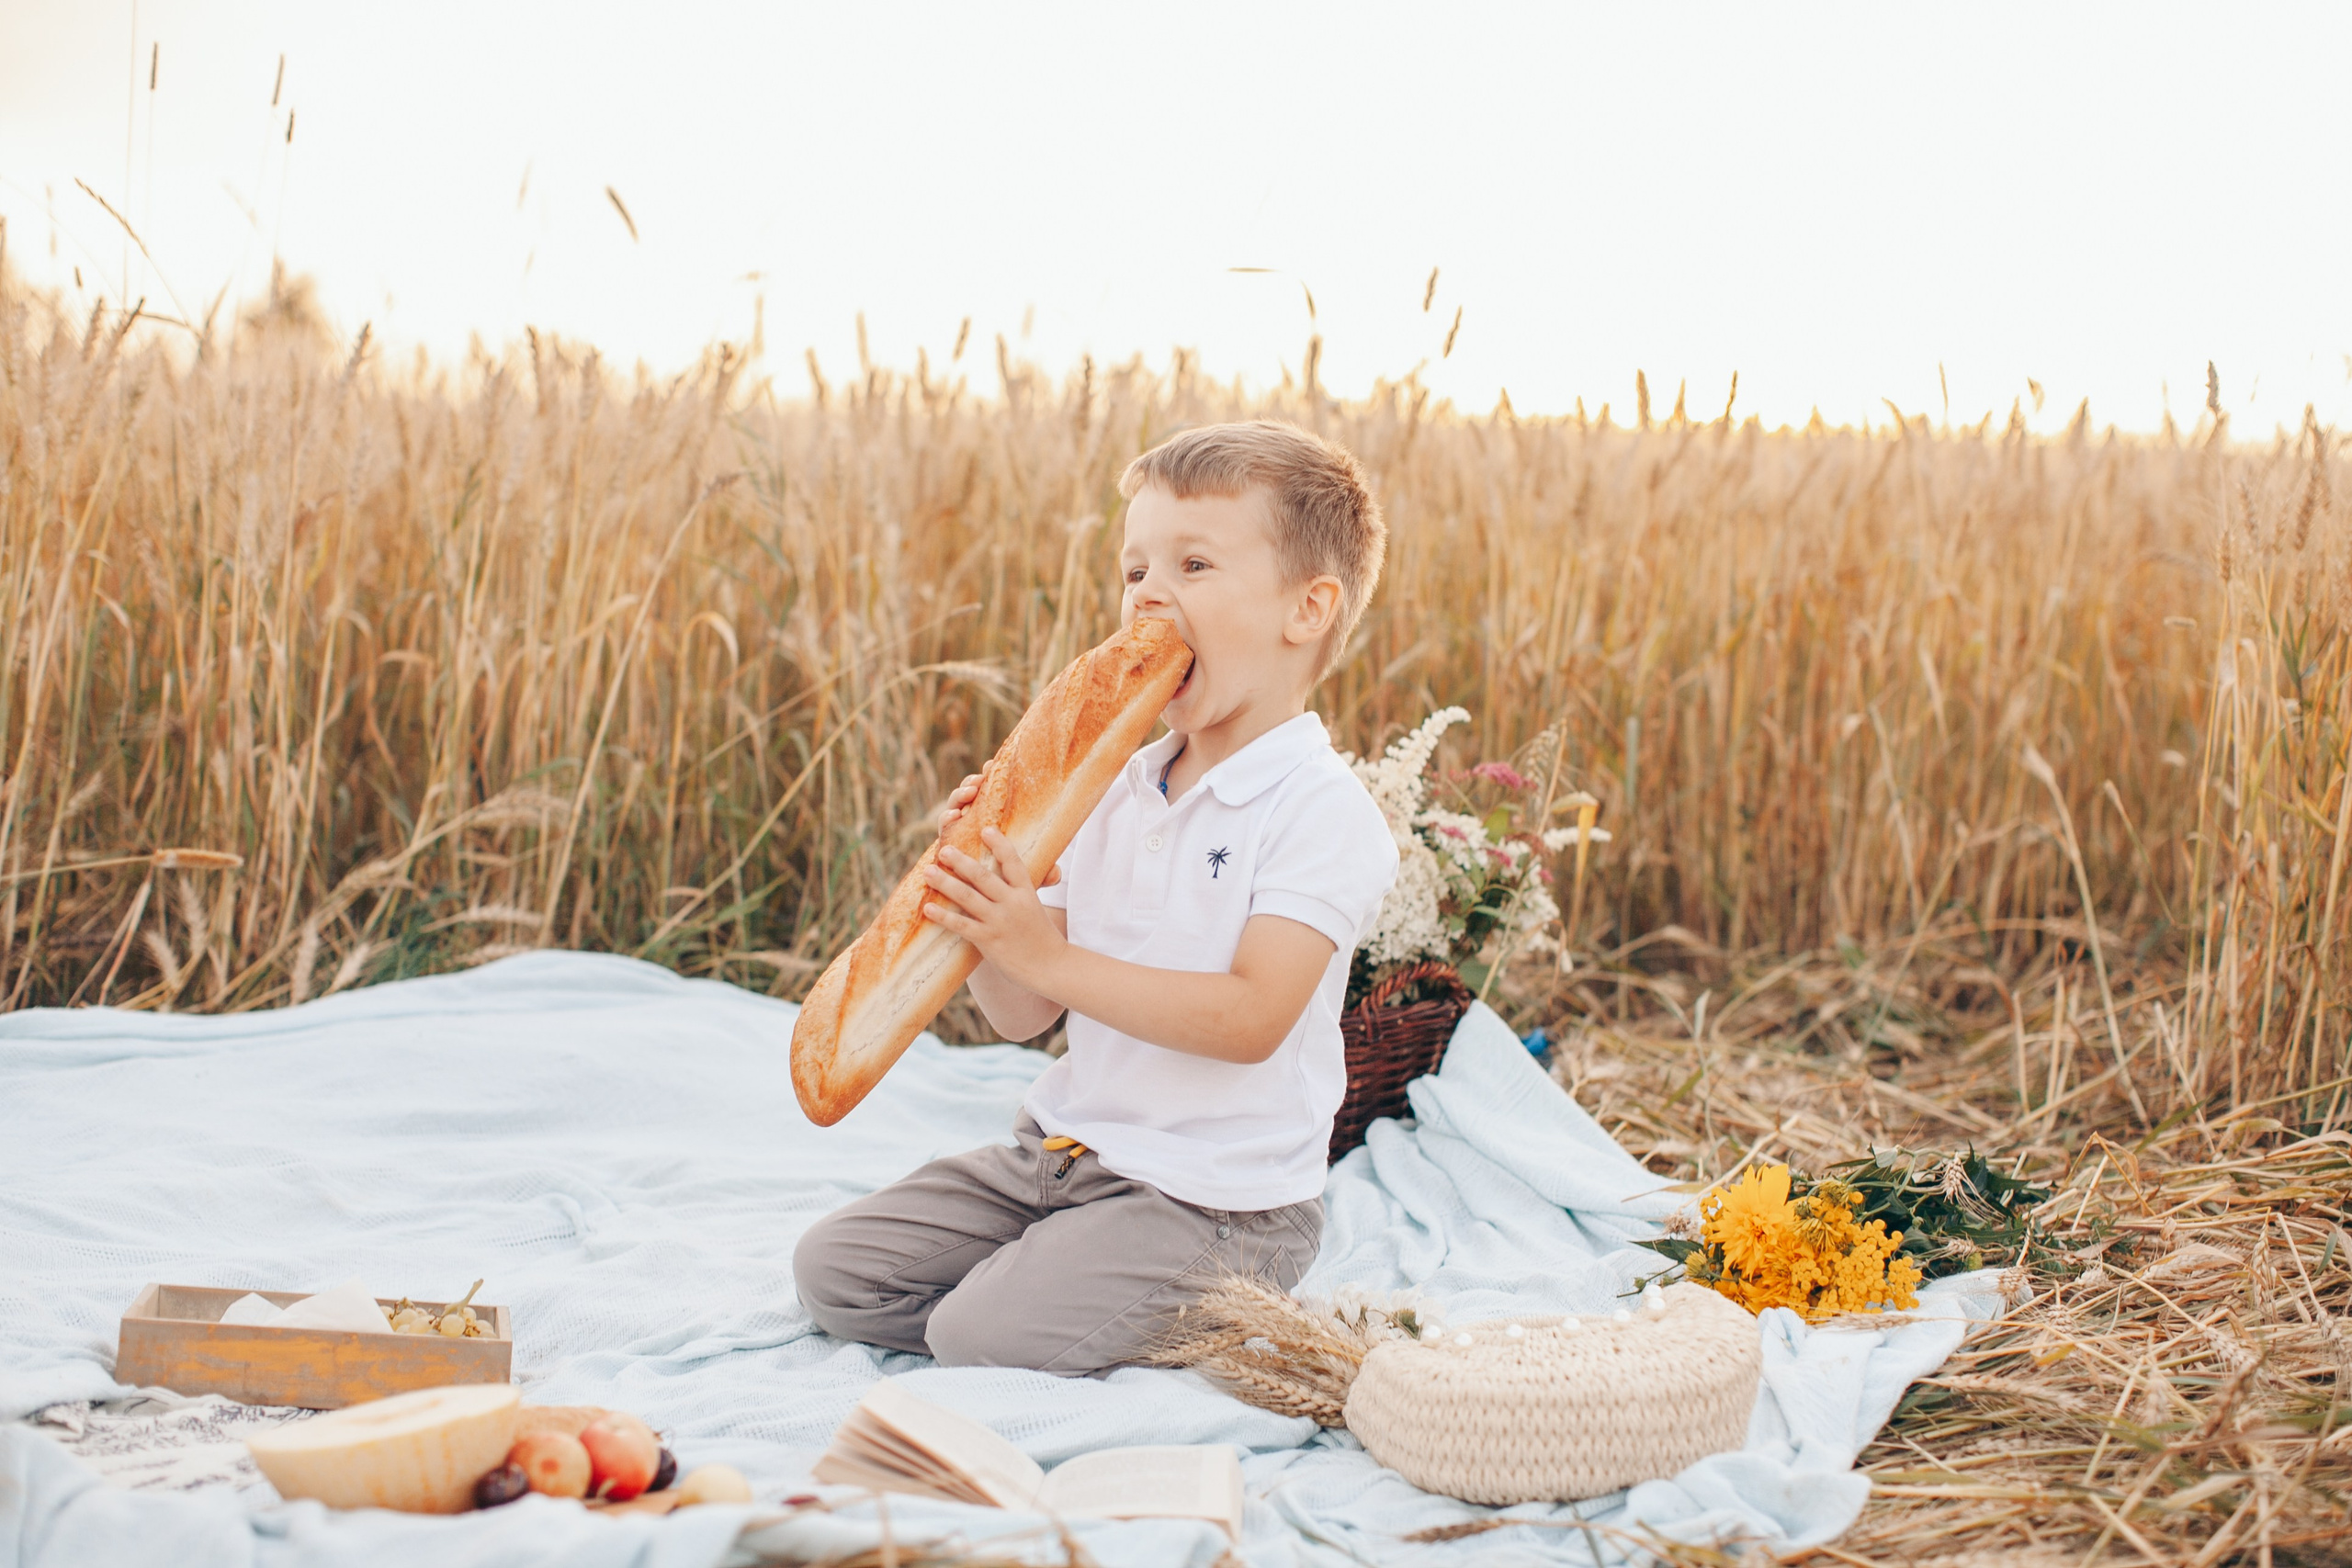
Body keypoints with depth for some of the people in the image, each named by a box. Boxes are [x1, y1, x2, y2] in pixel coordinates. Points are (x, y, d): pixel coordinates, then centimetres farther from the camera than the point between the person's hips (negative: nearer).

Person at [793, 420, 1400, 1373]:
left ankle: (1205, 1325, 3)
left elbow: (1251, 1019, -25)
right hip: (1061, 1150, 7)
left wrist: (1047, 954, -27)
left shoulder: (1323, 813, -14)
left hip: (1213, 1198, -7)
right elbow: (1024, 1017, 7)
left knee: (986, 1337, -22)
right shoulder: (1111, 793, 8)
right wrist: (983, 899, -13)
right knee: (833, 1266, 2)